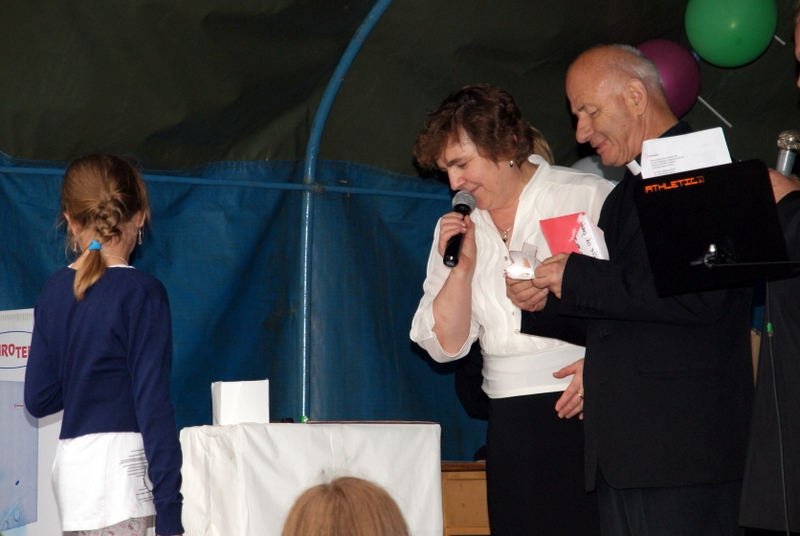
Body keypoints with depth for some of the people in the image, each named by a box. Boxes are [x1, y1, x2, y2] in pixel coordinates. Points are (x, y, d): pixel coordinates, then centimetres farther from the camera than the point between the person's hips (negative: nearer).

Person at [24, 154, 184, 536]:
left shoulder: (54, 292, 9)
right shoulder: (141, 292, -9)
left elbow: (38, 399, 13)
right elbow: (153, 404, -12)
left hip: (70, 464, 7)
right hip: (121, 467, -7)